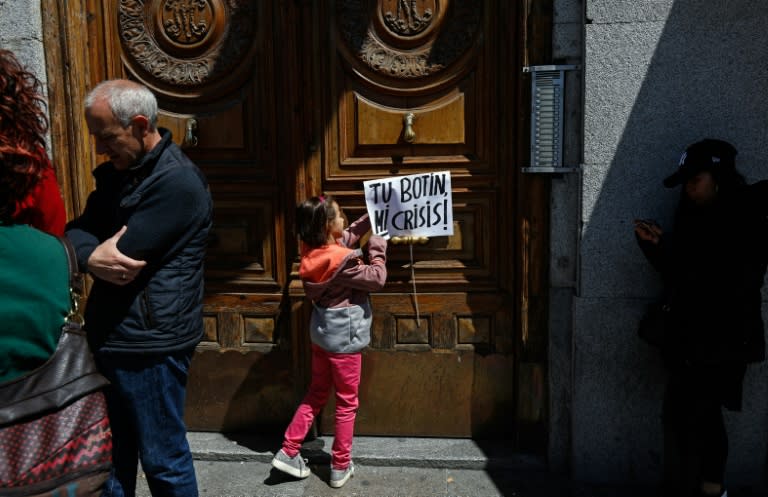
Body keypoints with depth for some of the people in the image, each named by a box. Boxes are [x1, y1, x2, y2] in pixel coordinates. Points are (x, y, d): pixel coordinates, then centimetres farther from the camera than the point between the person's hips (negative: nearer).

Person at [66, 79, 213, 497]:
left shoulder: (176, 182, -20)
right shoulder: (118, 172, 11)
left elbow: (122, 257, -23)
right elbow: (75, 231, 5)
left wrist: (86, 253, -4)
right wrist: (92, 255, -17)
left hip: (149, 343, -9)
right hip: (110, 337, 9)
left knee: (163, 460, 6)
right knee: (112, 450, 22)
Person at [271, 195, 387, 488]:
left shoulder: (311, 251, -2)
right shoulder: (343, 260, -25)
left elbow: (348, 236, 13)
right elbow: (377, 280, -14)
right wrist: (378, 248, -5)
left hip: (321, 333, 8)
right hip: (344, 338, -8)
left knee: (317, 393, 22)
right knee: (347, 403, 8)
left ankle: (288, 452, 23)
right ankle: (340, 467, 19)